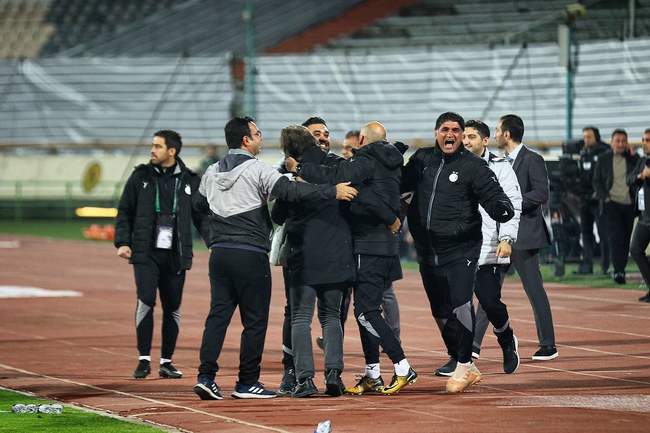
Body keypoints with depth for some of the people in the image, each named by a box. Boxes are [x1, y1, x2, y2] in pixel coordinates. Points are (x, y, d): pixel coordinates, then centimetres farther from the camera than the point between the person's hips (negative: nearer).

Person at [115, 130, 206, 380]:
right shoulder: (141, 176, 7)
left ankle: (166, 362, 14)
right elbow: (124, 212, 9)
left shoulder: (190, 181, 7)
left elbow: (201, 217, 10)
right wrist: (122, 242, -3)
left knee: (173, 308, 4)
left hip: (176, 255, 1)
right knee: (146, 301, -12)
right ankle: (144, 360, -3)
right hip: (146, 253, -1)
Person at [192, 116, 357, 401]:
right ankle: (247, 383, 4)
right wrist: (332, 192, -17)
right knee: (255, 320, 2)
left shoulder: (212, 173, 11)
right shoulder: (257, 170, -9)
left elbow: (200, 205, 26)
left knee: (218, 314, 7)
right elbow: (290, 191, -20)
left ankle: (206, 376, -3)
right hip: (250, 255, -6)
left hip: (219, 252, 6)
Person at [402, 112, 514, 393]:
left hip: (460, 250, -5)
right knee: (441, 313, 8)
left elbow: (493, 195, -10)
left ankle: (464, 365, -4)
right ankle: (466, 369, 20)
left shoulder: (473, 166, -4)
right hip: (427, 251, 5)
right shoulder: (421, 159, 11)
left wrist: (502, 208, -32)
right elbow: (400, 185, 22)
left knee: (459, 306, -17)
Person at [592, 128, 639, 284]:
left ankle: (620, 270, 17)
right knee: (616, 237, -14)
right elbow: (597, 181, 8)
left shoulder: (632, 157, 7)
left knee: (626, 239, 5)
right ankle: (618, 271, -17)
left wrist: (633, 155, -10)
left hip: (629, 204, 2)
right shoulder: (603, 158, 6)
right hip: (612, 203, -2)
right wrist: (605, 197, -5)